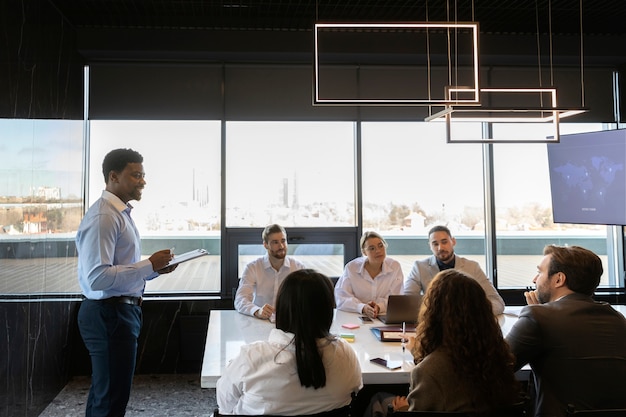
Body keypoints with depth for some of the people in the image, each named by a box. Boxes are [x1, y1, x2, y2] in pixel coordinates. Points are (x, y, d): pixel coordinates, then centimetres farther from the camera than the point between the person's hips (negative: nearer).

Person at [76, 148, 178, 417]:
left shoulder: (121, 213, 13)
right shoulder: (103, 217, -18)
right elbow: (97, 278, -27)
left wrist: (155, 269, 5)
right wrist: (149, 265, -23)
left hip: (122, 311, 10)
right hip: (109, 314, -10)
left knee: (104, 393, 21)